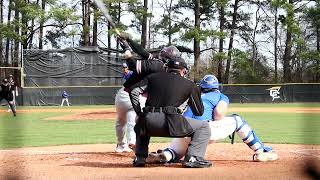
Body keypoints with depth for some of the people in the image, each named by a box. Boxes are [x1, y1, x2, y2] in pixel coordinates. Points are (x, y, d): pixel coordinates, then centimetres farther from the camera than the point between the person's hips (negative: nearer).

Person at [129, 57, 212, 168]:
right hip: (170, 123, -4)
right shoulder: (189, 85, 15)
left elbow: (133, 91, 10)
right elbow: (199, 112, 20)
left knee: (141, 125, 39)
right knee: (203, 126, 12)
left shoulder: (153, 77, 22)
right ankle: (192, 158, -6)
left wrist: (139, 112, 16)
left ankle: (139, 158, 23)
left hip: (149, 122, 4)